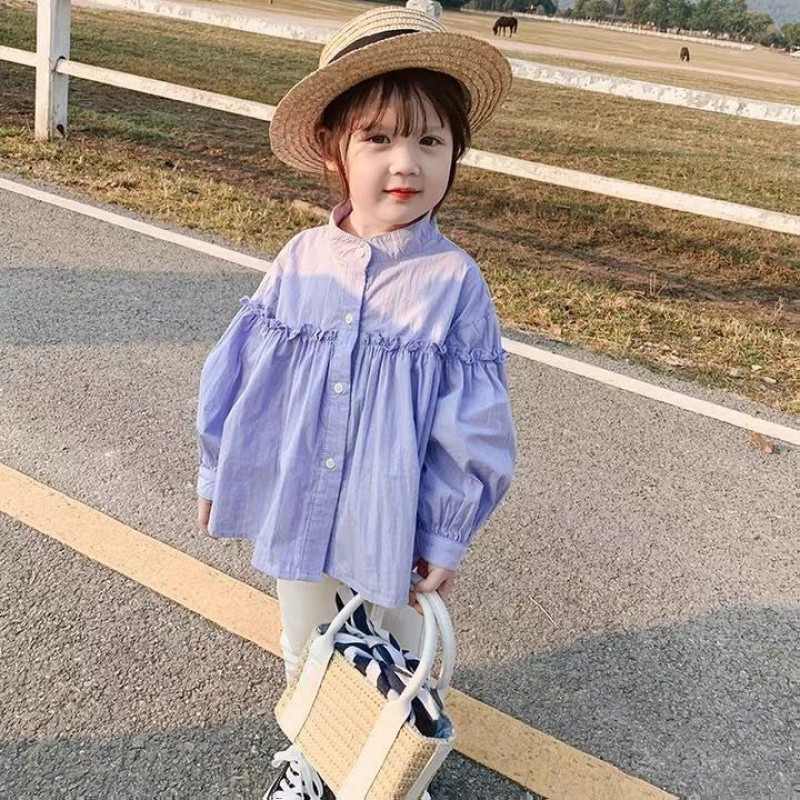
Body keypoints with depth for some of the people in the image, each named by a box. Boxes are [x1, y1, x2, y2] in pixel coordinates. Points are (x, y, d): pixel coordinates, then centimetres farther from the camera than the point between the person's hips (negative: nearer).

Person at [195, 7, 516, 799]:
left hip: (392, 524, -3)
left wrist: (446, 535, -8)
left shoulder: (454, 280, -17)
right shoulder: (299, 261, -9)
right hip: (296, 515, 3)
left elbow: (472, 426, -12)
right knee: (306, 654, 26)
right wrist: (217, 473, 9)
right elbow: (239, 374, 2)